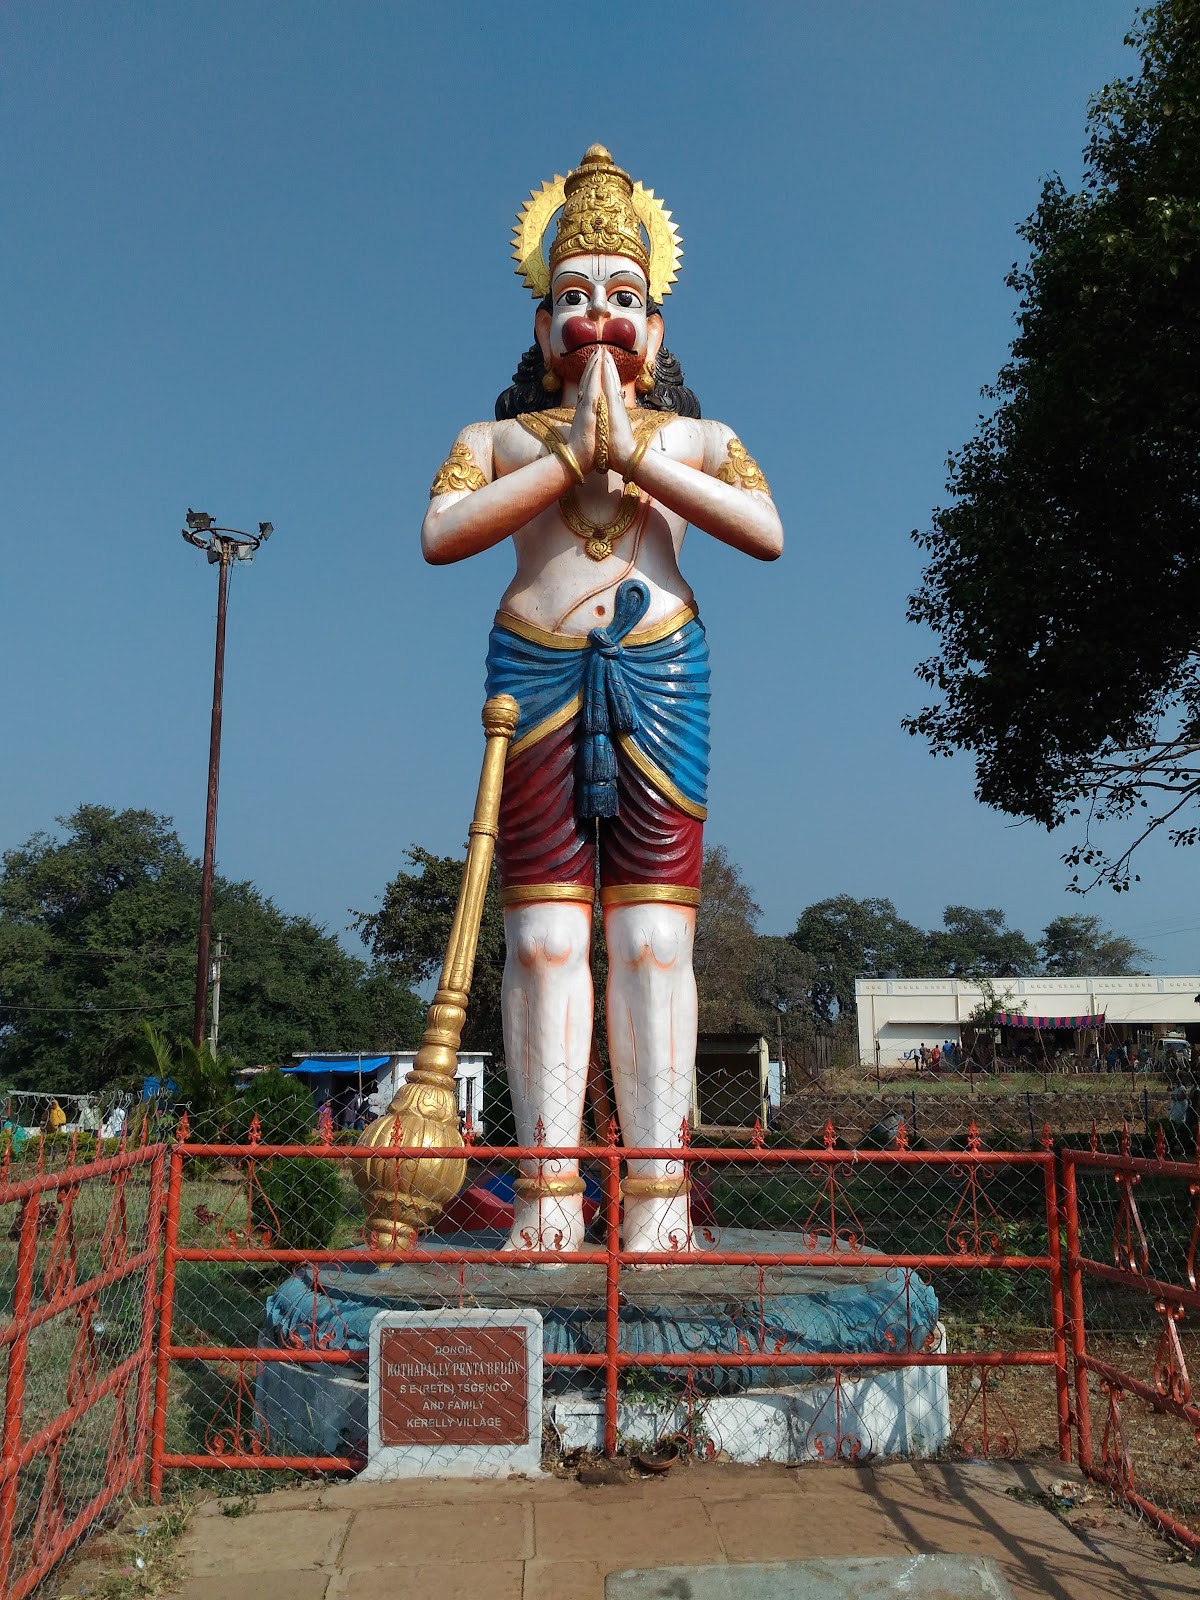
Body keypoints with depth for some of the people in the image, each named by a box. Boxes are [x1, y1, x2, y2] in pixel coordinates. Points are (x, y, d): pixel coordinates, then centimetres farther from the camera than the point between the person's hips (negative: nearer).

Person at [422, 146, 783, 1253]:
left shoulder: (695, 438, 22)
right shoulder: (500, 439, 20)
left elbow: (767, 533, 2)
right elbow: (440, 535, 0)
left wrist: (639, 459, -2)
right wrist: (572, 457, -1)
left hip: (659, 673, 0)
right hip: (535, 670, 0)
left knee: (654, 934, -8)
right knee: (545, 931, -8)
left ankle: (658, 1192, -7)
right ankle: (548, 1187, -6)